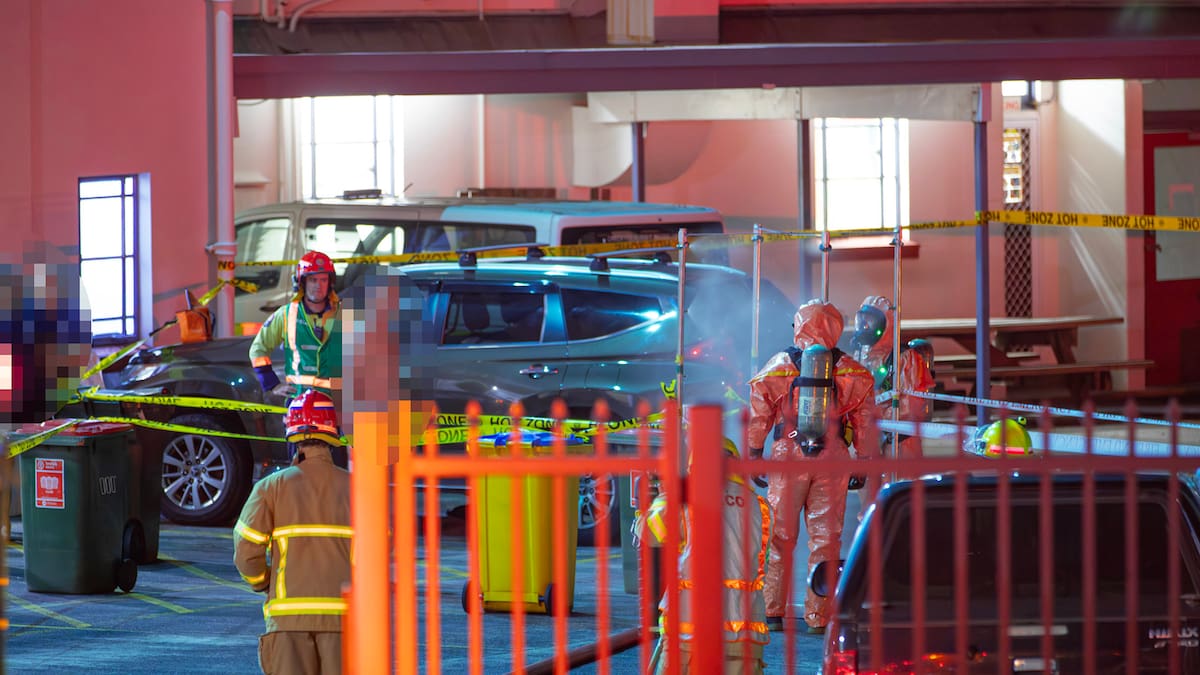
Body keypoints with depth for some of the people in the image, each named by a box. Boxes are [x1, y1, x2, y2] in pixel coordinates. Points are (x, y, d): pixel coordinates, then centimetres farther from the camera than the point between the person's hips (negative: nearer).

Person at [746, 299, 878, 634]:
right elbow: (866, 422, 5)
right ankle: (819, 616, 3)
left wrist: (753, 457, 8)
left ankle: (773, 611, 8)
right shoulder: (853, 373, 4)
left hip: (788, 458, 0)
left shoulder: (778, 366, 1)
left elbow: (758, 417, 2)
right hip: (832, 459, 1)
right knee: (826, 537, 4)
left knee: (781, 535, 7)